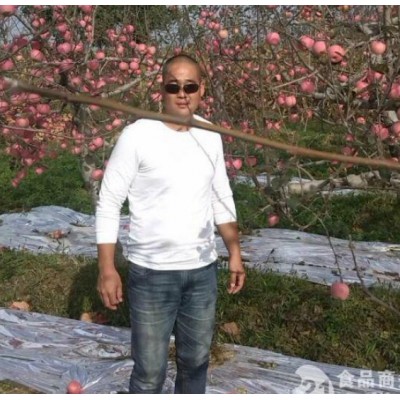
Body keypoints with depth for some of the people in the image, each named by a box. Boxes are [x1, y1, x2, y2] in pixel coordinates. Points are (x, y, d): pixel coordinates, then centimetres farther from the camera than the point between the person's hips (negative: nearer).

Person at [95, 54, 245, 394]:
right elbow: (109, 203, -10)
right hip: (151, 273, -4)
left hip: (203, 270, 5)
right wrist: (107, 269, -14)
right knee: (150, 371, 5)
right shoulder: (138, 135, -12)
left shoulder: (210, 137, 3)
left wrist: (235, 252, 10)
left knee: (196, 360, 20)